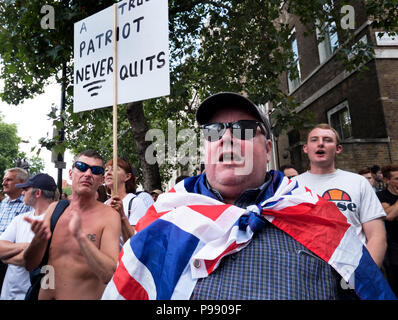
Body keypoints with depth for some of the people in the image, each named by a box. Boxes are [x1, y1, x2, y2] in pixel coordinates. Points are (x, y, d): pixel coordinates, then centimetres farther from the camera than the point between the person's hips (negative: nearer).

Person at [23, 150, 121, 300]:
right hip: (44, 295, 4)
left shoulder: (109, 216, -17)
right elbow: (30, 265, -1)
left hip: (87, 296, -4)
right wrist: (40, 239, -20)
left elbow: (109, 275, -25)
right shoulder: (54, 208, -3)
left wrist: (80, 235, -32)